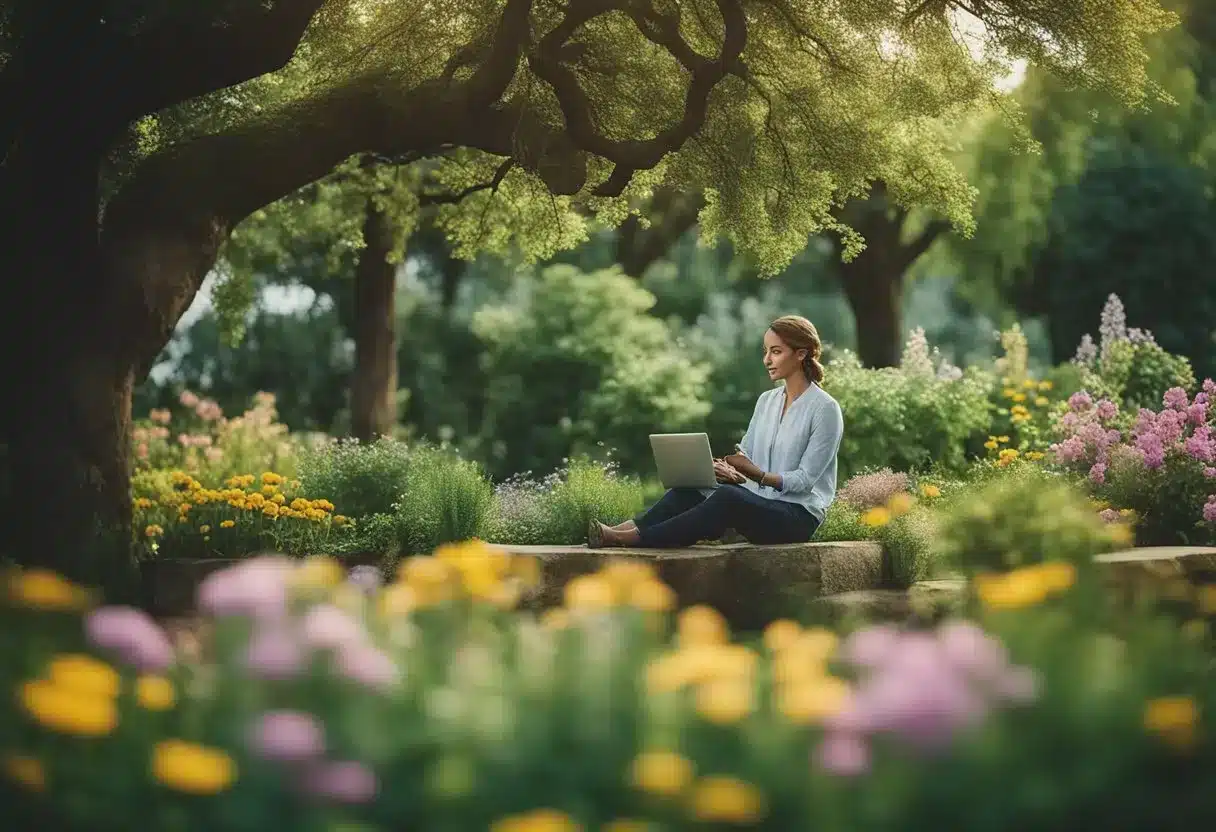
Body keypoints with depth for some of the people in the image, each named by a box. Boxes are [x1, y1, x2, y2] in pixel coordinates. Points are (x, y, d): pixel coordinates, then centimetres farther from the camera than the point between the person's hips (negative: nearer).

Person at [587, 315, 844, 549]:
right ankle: (620, 530, -30)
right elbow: (745, 454, 12)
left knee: (728, 496, -35)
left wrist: (758, 475, -27)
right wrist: (725, 468, -11)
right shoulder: (766, 400, 14)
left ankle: (629, 538, -36)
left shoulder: (825, 408, -8)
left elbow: (805, 479, -13)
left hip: (799, 516, -7)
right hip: (759, 504, 7)